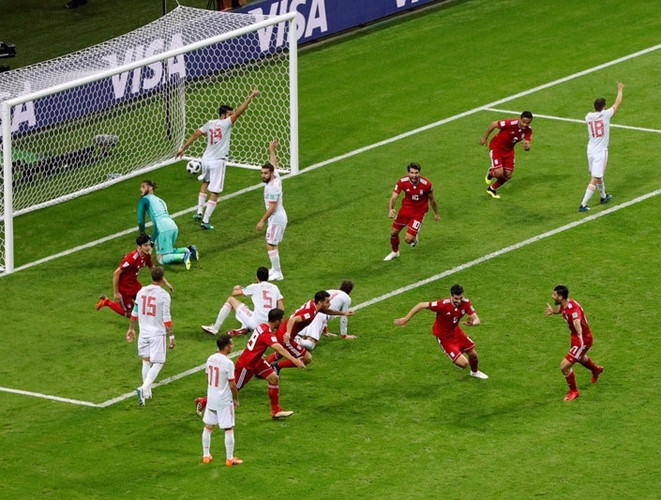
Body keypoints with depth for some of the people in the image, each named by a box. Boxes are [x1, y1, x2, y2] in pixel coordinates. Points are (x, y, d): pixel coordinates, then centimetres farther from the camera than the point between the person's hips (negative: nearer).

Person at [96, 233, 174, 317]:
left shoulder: (147, 256, -6)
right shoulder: (132, 258, -32)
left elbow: (153, 269, 13)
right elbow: (116, 273, -29)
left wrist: (166, 282, 11)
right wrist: (116, 293, -25)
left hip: (134, 283, 8)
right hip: (123, 287, -8)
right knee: (129, 314, 2)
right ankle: (106, 302, 19)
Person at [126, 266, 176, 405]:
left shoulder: (141, 291, 2)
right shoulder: (164, 295, -13)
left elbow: (134, 313, 10)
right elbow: (166, 319, -13)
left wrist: (131, 329, 22)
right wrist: (171, 336, -6)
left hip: (144, 332, 5)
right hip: (157, 333, -5)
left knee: (146, 361, 17)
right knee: (158, 363, 1)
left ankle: (147, 393, 22)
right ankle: (144, 388, -18)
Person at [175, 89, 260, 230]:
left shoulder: (210, 124, 4)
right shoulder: (225, 124, -13)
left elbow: (195, 134, 6)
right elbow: (239, 111, -18)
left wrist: (183, 148, 14)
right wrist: (250, 97, -15)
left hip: (206, 159, 7)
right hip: (217, 162, -7)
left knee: (205, 183, 31)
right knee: (214, 192, 0)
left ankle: (199, 212, 30)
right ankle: (205, 221, -4)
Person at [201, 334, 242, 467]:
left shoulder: (210, 359, 1)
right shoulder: (228, 363, -20)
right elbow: (232, 385, -16)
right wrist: (236, 399, -2)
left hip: (211, 399, 7)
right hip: (224, 401, -7)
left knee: (208, 427, 16)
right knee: (229, 429, 4)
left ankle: (206, 455, 24)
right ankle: (230, 459, 8)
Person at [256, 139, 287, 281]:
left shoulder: (272, 187, -25)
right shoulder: (275, 177, 2)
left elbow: (272, 207, -26)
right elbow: (274, 164, 23)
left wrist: (262, 221, -24)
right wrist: (272, 150, 34)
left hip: (276, 219, -10)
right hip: (279, 217, 10)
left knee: (271, 245, -7)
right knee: (273, 245, 19)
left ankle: (277, 273, -6)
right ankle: (275, 269, 27)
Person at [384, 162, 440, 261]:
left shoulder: (426, 184, -23)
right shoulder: (402, 182, -21)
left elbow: (431, 199, -5)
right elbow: (393, 198, -24)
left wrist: (436, 213, 9)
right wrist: (390, 209, -45)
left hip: (419, 212, -3)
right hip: (406, 208, 3)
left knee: (408, 239, -12)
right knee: (394, 232, 12)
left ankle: (414, 237, 29)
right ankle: (395, 252, 44)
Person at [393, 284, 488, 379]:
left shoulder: (465, 303, -21)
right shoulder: (443, 304, -36)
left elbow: (477, 321, -19)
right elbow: (421, 305, -29)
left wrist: (472, 323, -45)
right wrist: (406, 319, -25)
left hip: (456, 331, 5)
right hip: (443, 337, -5)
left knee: (473, 354, 19)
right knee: (463, 364, -10)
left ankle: (475, 372, 54)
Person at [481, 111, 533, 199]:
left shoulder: (528, 130, -16)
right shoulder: (511, 123, -34)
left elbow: (527, 147, -13)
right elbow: (493, 124, -21)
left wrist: (526, 146, -40)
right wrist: (485, 138, -9)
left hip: (509, 150, 6)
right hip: (496, 147, -5)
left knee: (508, 175, 6)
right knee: (499, 173, -18)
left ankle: (492, 189, 34)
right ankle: (491, 173, 22)